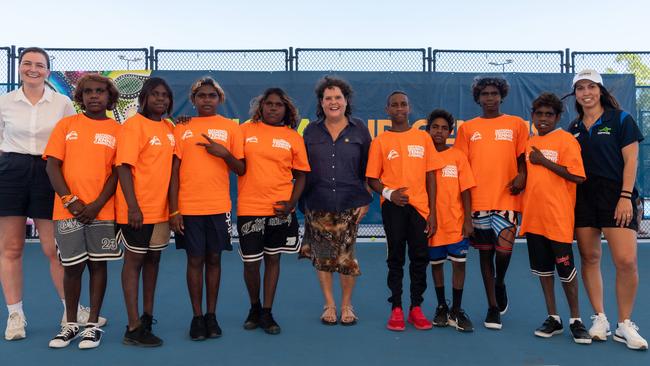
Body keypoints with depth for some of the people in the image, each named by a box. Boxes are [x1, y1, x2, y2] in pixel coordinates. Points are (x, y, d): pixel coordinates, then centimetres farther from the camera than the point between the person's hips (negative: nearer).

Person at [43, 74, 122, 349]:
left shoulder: (117, 130, 4)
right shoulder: (66, 125, 7)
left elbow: (118, 171, -1)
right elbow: (52, 165, 2)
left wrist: (97, 205, -10)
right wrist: (70, 200, -9)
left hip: (102, 211, -1)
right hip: (68, 210, 1)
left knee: (97, 264, 5)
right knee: (72, 267, 6)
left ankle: (93, 324, 15)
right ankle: (70, 324, 21)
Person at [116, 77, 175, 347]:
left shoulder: (169, 128, 10)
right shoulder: (133, 125, -9)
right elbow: (124, 167, -15)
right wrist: (133, 207, -21)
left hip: (161, 208, 7)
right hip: (137, 210, -7)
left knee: (153, 259, 14)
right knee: (134, 261, 1)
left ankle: (147, 316, 28)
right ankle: (133, 328, 7)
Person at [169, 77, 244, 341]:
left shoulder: (231, 128, 4)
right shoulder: (182, 128, 5)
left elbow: (241, 170, 5)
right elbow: (174, 171, 2)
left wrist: (225, 153, -15)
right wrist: (173, 210, -4)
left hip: (219, 207, 0)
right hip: (188, 208, 0)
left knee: (214, 259, 8)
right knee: (195, 260, 5)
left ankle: (211, 315, 20)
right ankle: (197, 316, 17)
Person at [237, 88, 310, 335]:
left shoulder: (293, 138, 4)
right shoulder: (245, 131, 3)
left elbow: (300, 175, 6)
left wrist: (291, 203, -6)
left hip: (280, 210, 1)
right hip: (249, 209, -1)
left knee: (273, 259, 9)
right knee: (251, 263, 3)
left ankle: (267, 313, 23)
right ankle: (254, 307, 29)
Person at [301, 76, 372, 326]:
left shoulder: (359, 129, 4)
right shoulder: (311, 131, 7)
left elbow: (368, 168, 4)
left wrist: (366, 200, -2)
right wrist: (304, 202, 4)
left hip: (349, 205, -1)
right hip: (318, 206, 2)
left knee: (346, 256, 1)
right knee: (322, 257, 6)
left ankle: (346, 305, 20)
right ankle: (329, 304, 23)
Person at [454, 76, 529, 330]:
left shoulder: (517, 124, 8)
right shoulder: (467, 128, 9)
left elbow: (523, 158, 10)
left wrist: (521, 175, -12)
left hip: (506, 198, -1)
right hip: (478, 201, 1)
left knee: (504, 248, -15)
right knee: (485, 252, 7)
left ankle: (500, 284, 20)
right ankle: (493, 307, 21)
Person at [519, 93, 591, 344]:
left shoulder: (566, 140, -5)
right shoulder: (529, 144, 12)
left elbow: (578, 177, -15)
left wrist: (544, 161, -15)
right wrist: (520, 206, 10)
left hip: (558, 217, -5)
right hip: (533, 217, 6)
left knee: (565, 268, 2)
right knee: (542, 267, 10)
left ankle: (575, 320, 18)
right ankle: (553, 318, 22)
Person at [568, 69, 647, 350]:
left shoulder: (620, 119, 2)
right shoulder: (574, 128, 14)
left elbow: (631, 160, -3)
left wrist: (625, 197, -12)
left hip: (616, 197, -4)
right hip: (583, 198, 4)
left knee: (626, 261, -11)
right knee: (589, 258, 5)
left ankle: (624, 324, 5)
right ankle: (600, 319, 17)